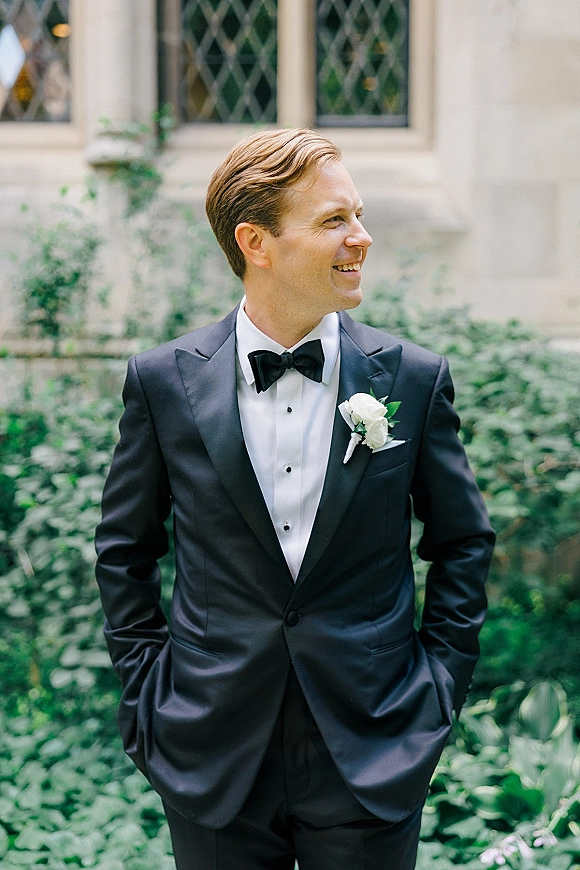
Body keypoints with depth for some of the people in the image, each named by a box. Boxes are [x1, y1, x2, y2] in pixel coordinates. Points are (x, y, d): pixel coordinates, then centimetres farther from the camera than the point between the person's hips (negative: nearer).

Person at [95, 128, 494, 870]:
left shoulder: (414, 378, -3)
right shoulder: (162, 381, -4)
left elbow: (463, 542, 7)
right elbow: (124, 546, 7)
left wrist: (441, 677, 1)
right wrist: (146, 683, 3)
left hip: (373, 756, 0)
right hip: (213, 754, 0)